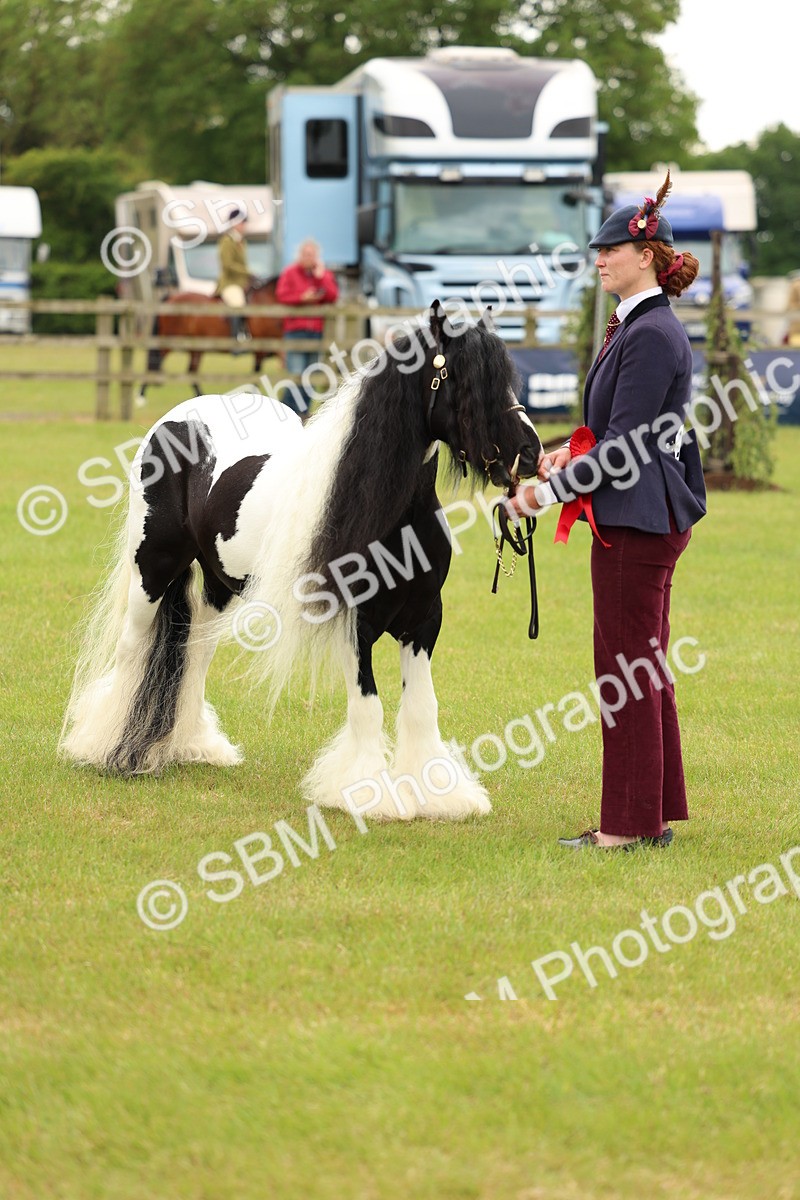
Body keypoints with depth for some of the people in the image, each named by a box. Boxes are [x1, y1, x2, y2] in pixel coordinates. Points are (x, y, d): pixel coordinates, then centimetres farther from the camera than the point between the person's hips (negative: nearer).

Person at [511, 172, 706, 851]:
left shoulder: (652, 335, -18)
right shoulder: (638, 325, 14)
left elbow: (627, 443, -21)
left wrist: (549, 490, -16)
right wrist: (572, 453, 9)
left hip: (638, 519, -11)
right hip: (643, 516, 11)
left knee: (626, 670, -4)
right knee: (644, 667, 15)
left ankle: (629, 825, 2)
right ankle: (655, 814, 22)